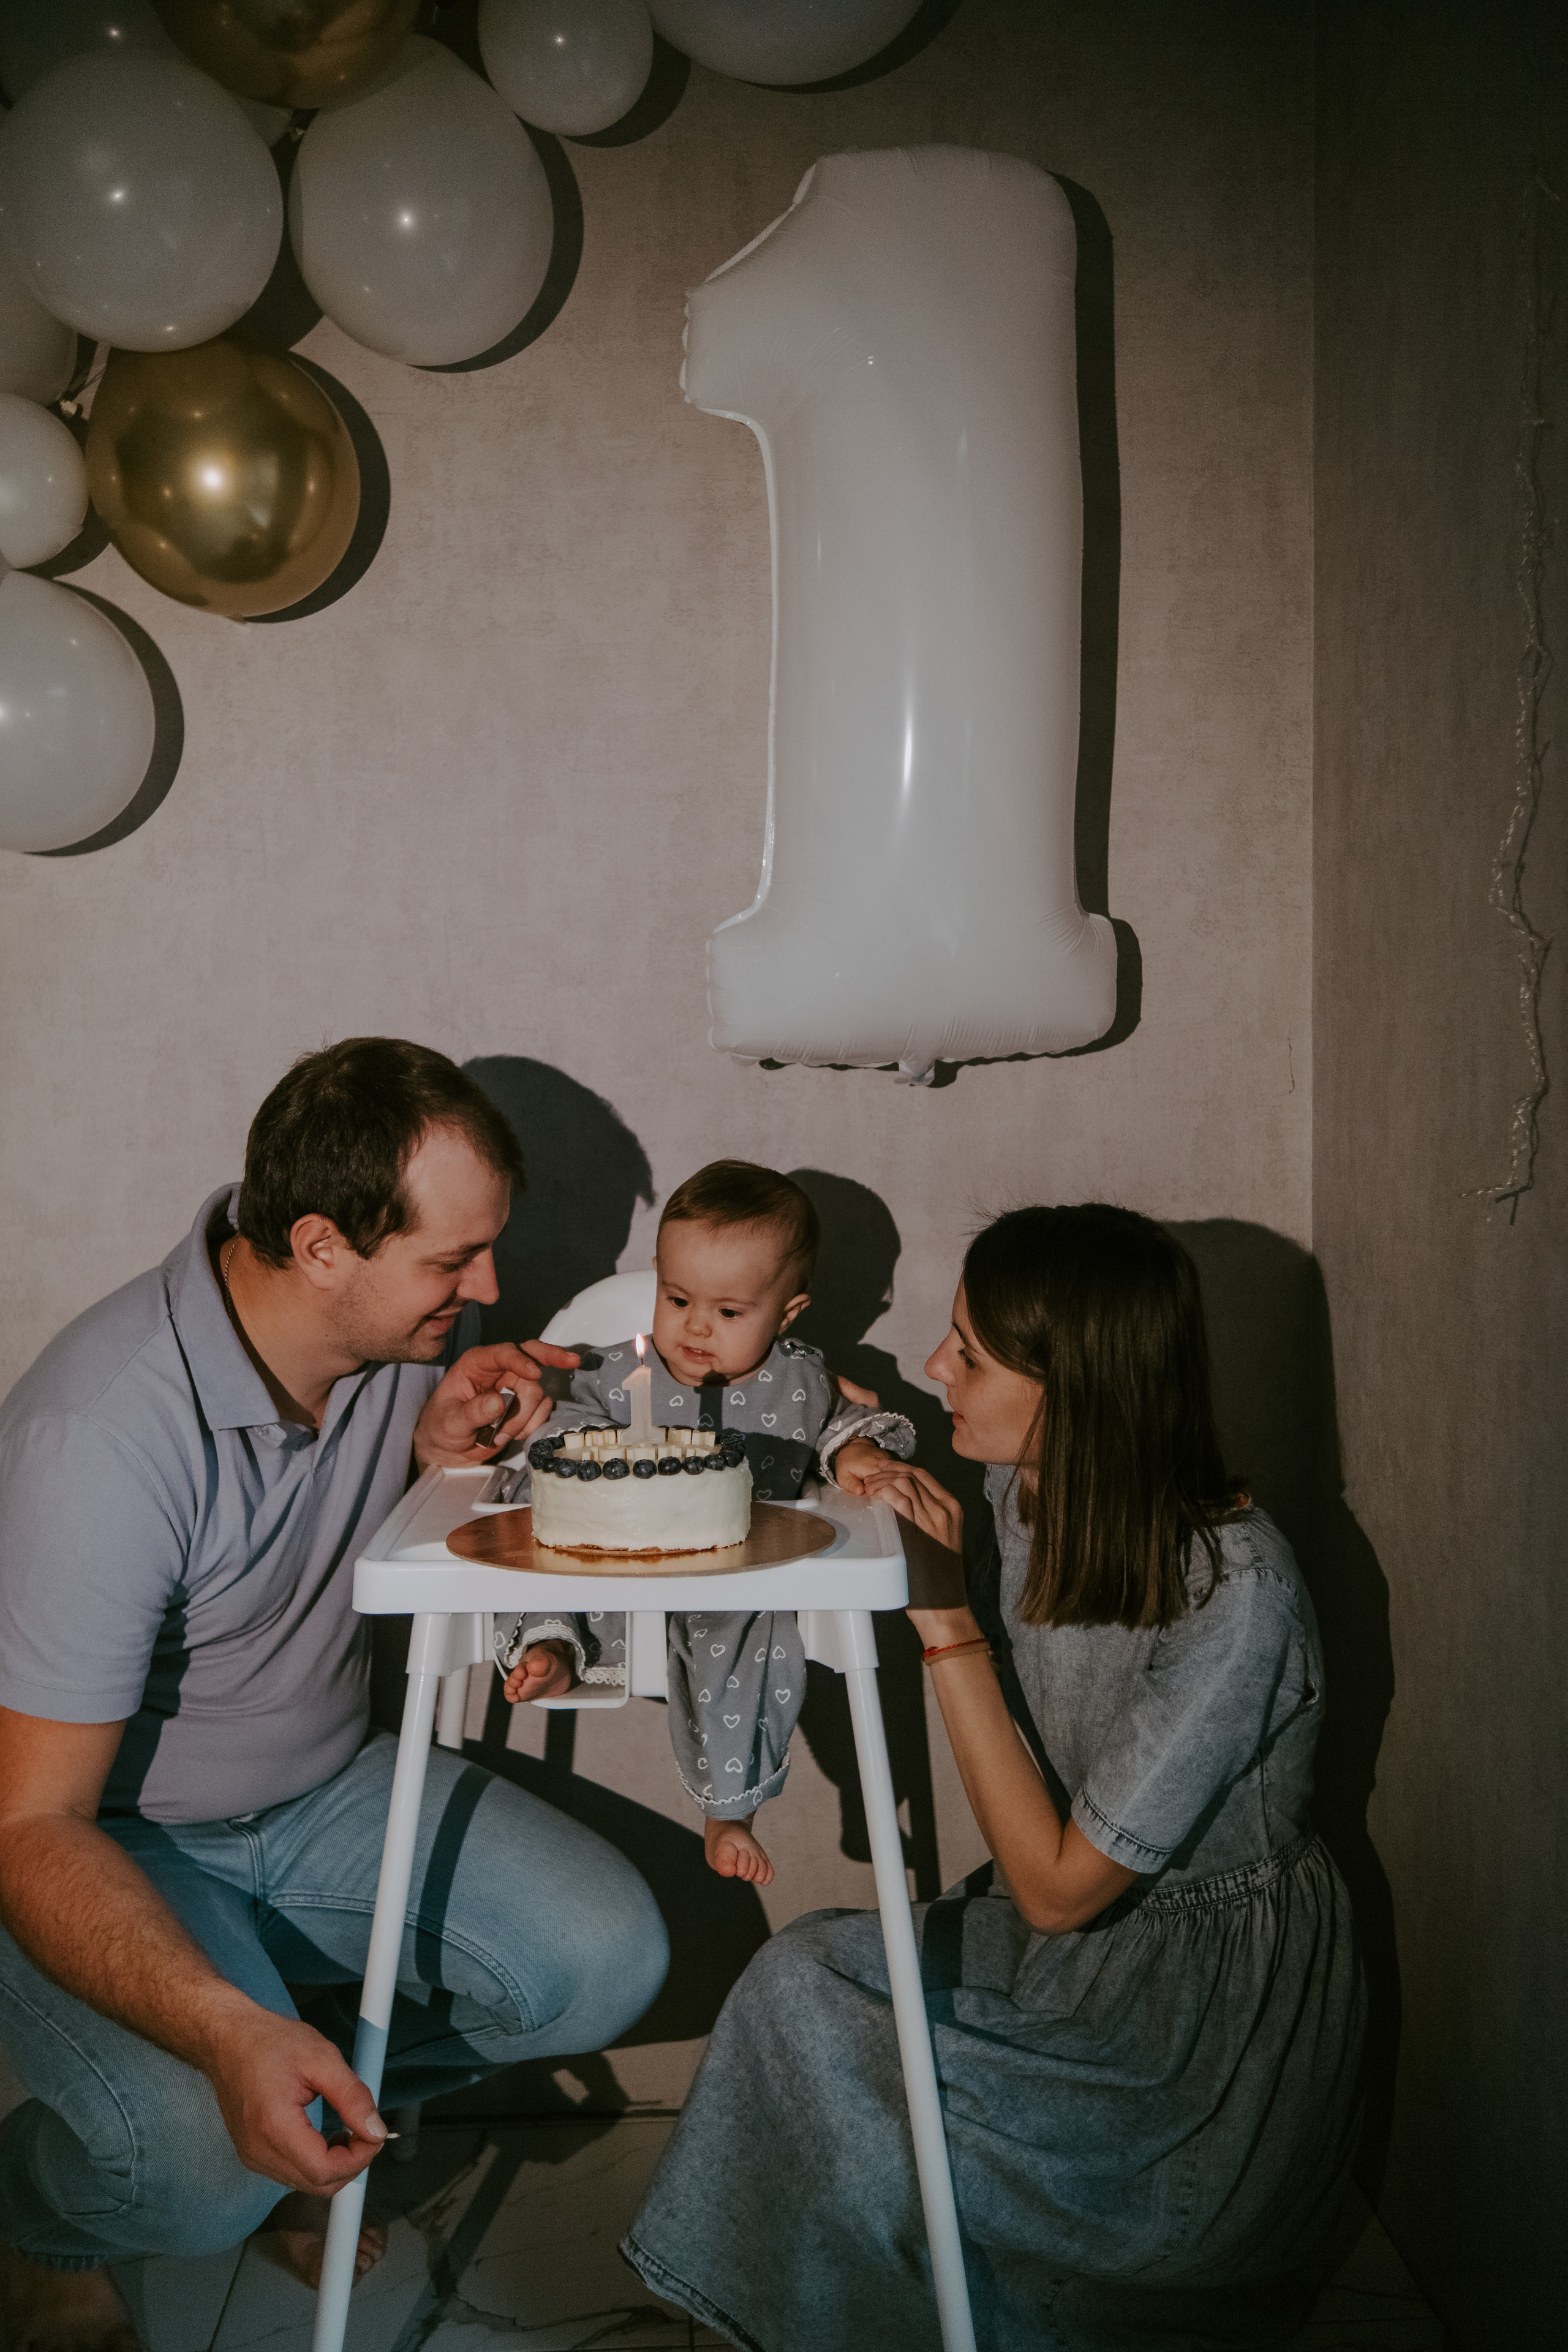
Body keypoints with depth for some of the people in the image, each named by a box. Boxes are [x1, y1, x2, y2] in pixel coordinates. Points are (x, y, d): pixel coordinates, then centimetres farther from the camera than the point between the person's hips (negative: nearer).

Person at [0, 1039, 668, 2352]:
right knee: (214, 2162, -30)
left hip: (326, 1789, 6)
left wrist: (447, 1457, -18)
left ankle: (320, 2110, 13)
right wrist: (228, 2032, -43)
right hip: (111, 1842, -6)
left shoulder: (417, 1325, -11)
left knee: (607, 1960, -12)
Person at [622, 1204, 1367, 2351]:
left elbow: (1059, 1888, -22)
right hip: (1091, 1937, 7)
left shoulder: (1236, 1600, -28)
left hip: (1218, 2000, -7)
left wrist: (947, 1622, -25)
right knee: (806, 1975, -13)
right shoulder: (1031, 1489, -6)